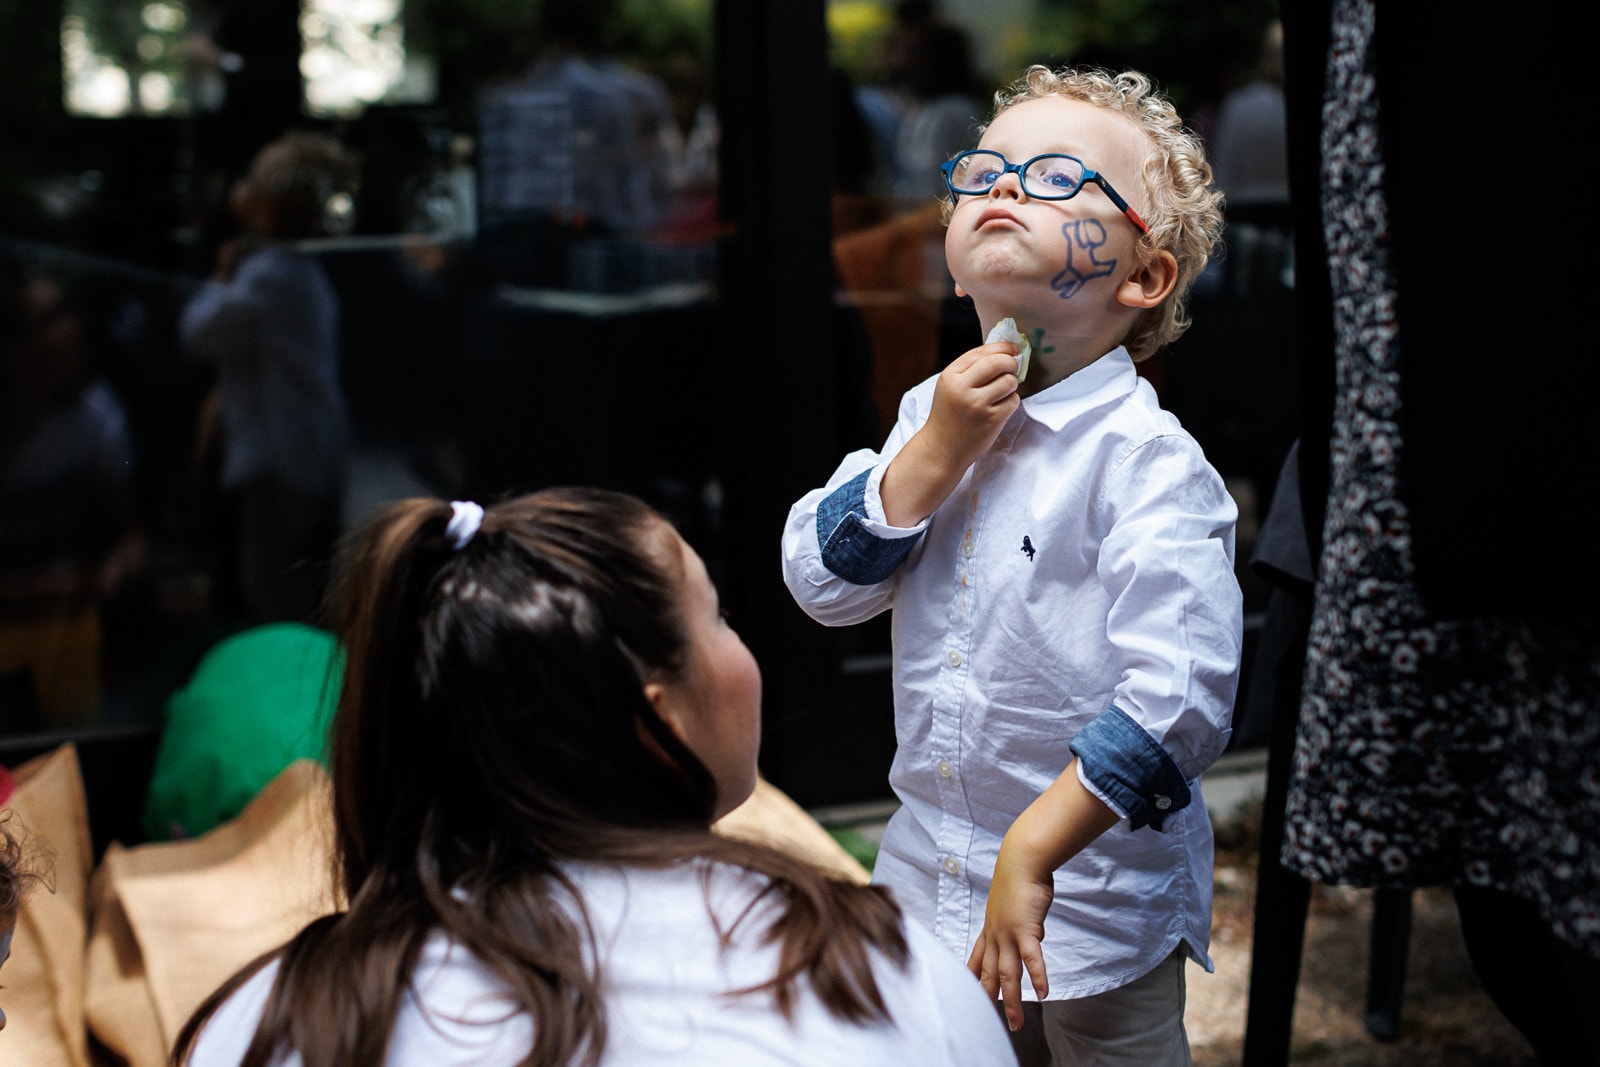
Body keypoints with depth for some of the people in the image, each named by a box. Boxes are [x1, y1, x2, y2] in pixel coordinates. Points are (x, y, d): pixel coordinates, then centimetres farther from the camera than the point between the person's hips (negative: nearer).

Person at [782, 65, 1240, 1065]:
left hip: (1097, 888, -6)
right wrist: (936, 451, -17)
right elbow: (821, 581, -5)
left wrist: (1034, 849, -29)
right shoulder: (932, 411, 1)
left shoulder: (1147, 460, -20)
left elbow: (1178, 693, -28)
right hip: (929, 867, 6)